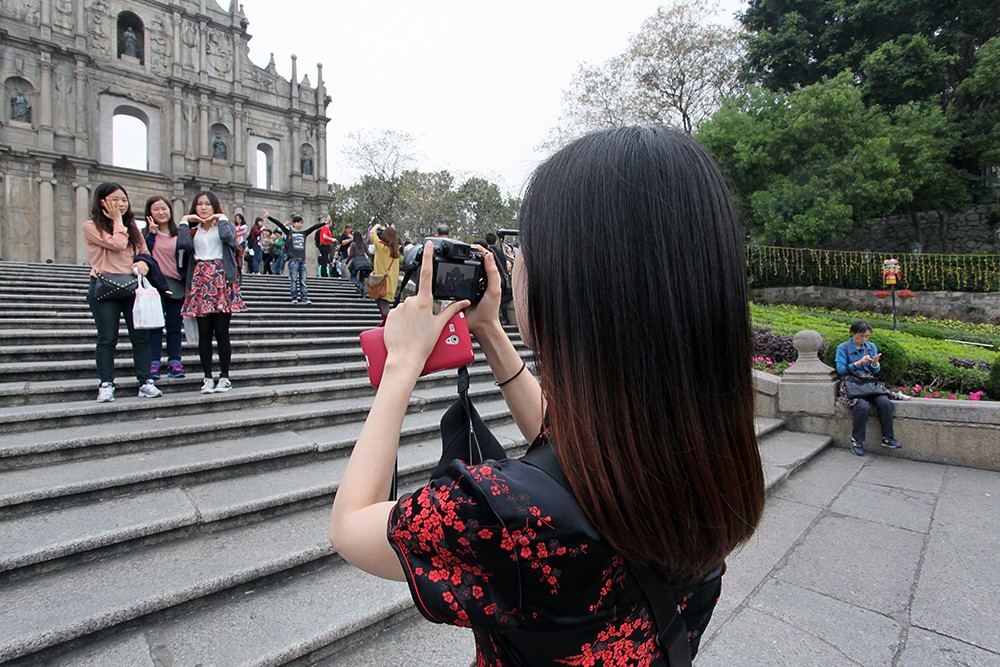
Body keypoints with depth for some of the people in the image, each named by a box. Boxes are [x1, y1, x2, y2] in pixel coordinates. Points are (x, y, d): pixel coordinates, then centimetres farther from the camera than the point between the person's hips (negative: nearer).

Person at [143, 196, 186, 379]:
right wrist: (152, 233, -14)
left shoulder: (179, 233, 8)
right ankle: (154, 363, 3)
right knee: (155, 324, 0)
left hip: (175, 285, 2)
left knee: (174, 325, 5)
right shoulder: (148, 233, 4)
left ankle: (174, 362, 10)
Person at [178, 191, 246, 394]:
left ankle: (224, 377, 4)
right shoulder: (193, 231, 17)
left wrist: (222, 218, 0)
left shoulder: (224, 225, 11)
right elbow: (183, 244, -6)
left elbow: (228, 236, -15)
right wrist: (185, 221, 5)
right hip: (200, 283, 3)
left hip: (221, 283, -3)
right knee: (204, 333, 2)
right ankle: (208, 377, 8)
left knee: (222, 332, -4)